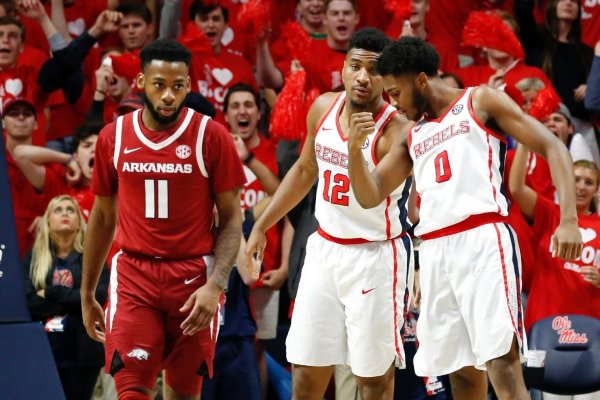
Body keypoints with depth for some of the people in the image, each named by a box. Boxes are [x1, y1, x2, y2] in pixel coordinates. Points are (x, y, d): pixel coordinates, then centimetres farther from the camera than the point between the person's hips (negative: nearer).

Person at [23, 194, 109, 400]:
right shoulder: (34, 257, 8)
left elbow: (99, 295, -11)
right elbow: (28, 302, -5)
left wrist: (51, 294, -10)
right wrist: (73, 301, -10)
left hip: (82, 351, -1)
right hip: (42, 351, 1)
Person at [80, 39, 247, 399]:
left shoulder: (211, 136, -5)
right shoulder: (114, 137, 3)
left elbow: (232, 219, -3)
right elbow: (102, 218, 14)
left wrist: (214, 286, -16)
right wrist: (87, 294, 16)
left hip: (193, 276, -1)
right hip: (134, 274, 1)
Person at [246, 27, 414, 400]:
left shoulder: (396, 129, -19)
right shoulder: (323, 108, 2)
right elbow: (305, 170, 17)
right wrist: (262, 226, 19)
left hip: (376, 254, -6)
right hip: (325, 247, 6)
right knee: (306, 367, 9)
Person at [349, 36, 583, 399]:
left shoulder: (480, 101, 7)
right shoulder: (411, 137, 25)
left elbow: (552, 148, 1)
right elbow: (370, 196, 23)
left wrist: (569, 220, -12)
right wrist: (355, 148, 3)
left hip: (483, 239, -7)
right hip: (436, 251, 7)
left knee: (502, 361, -17)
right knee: (461, 369, 7)